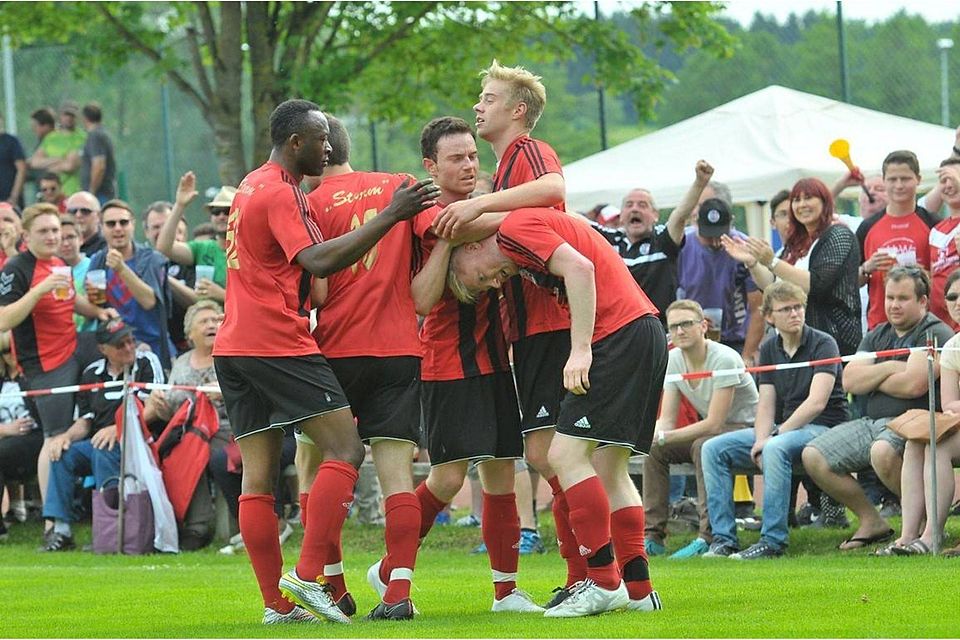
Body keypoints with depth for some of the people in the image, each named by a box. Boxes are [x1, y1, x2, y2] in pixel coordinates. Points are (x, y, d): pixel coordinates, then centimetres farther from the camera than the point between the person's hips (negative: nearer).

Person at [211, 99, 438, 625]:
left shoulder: (252, 187, 19)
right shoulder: (280, 192, -11)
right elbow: (317, 261, -22)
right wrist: (390, 217, -24)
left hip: (234, 346, 10)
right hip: (278, 343, -10)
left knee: (258, 475, 5)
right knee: (345, 449, -6)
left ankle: (277, 602, 4)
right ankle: (308, 577, -15)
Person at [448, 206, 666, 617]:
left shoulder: (513, 229, -6)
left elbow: (579, 268, -18)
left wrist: (581, 350, -20)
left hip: (619, 334, -10)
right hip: (644, 332, 10)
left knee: (566, 455, -10)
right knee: (608, 468, 12)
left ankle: (603, 583, -11)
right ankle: (637, 589, 11)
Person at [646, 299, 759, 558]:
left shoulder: (724, 360, -24)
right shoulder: (674, 359, -3)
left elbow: (714, 423, -26)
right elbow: (667, 419, -2)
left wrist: (665, 436, -27)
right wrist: (653, 435, -26)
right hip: (711, 429, 7)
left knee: (704, 447, -36)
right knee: (654, 449, -12)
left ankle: (710, 537, -35)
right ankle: (653, 534, -12)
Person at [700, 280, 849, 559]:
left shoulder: (823, 344, -8)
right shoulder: (769, 348, 11)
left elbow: (816, 402, -18)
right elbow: (766, 403, 7)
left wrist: (777, 434, -21)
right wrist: (761, 440, -13)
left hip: (823, 427, -7)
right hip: (782, 428, 7)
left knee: (777, 449, -39)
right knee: (713, 449, -7)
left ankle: (773, 541, -36)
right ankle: (723, 538, -13)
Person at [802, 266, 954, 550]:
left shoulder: (935, 334, -6)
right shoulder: (879, 335, 18)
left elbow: (913, 385, -20)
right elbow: (850, 381, 7)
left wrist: (871, 379, -2)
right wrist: (888, 369, -7)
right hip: (872, 421, 8)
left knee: (883, 452, -40)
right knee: (814, 456, -5)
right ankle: (871, 523, 4)